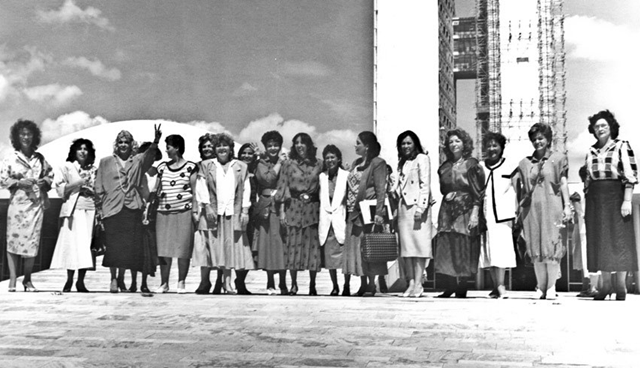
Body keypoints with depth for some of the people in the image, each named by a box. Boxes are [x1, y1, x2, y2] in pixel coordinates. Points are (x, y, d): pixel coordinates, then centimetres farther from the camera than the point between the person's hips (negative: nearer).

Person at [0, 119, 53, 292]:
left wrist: (45, 182, 0)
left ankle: (27, 279, 11)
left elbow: (50, 175, 20)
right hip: (17, 204, -2)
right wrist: (19, 182, -13)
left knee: (33, 241, 0)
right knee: (14, 239, -5)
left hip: (36, 204, 2)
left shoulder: (40, 158, 10)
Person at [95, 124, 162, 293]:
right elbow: (99, 187, 10)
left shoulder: (138, 161, 11)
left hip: (132, 209, 1)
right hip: (112, 208, -1)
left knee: (130, 246, 2)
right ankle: (113, 278, 9)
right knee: (113, 246, -3)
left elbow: (150, 155, -12)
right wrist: (99, 208, 3)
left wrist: (156, 141, -31)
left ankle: (121, 278, 18)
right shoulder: (105, 162, 11)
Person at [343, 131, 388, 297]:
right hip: (354, 212, 8)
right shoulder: (356, 163, 18)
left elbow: (381, 189, -12)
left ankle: (371, 285, 1)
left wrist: (378, 212, -19)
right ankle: (363, 284, 14)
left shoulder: (377, 163, -6)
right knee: (354, 248, 7)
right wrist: (348, 209, 11)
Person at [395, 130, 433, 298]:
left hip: (417, 205, -7)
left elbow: (425, 184, -8)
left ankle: (418, 284, -9)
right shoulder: (402, 162, 21)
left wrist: (421, 207, -17)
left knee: (419, 244, -9)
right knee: (406, 245, 3)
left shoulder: (422, 159, 0)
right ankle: (411, 282, 6)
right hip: (403, 206, 7)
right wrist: (396, 208, 14)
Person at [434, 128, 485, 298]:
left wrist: (475, 213, -15)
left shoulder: (472, 164, -3)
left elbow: (478, 192, -7)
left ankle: (462, 289, 5)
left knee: (464, 250, -2)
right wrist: (447, 194, 0)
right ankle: (449, 287, 6)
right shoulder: (445, 166, 12)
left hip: (466, 211, -5)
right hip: (447, 212, 5)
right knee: (446, 249, 0)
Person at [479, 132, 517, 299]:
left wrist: (513, 216, -1)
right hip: (485, 215, 3)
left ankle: (501, 286, -11)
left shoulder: (509, 167, 3)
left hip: (503, 215, -3)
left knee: (500, 250, -12)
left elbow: (515, 192, 4)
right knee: (488, 252, 3)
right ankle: (495, 286, 11)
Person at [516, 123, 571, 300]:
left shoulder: (558, 158, 6)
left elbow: (563, 184, 4)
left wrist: (567, 205, -3)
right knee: (536, 248, 2)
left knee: (551, 247, -7)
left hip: (552, 206, -3)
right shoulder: (525, 163, 14)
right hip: (531, 207, 3)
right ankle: (541, 287, 8)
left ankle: (551, 287, -3)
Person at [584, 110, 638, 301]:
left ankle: (621, 286, 3)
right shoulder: (591, 152, 13)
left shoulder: (622, 147, 0)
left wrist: (627, 201, -15)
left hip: (615, 197, -4)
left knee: (619, 240, -2)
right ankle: (606, 284, 10)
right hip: (595, 200, 5)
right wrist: (586, 204, 12)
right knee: (600, 241, 4)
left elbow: (630, 176, -7)